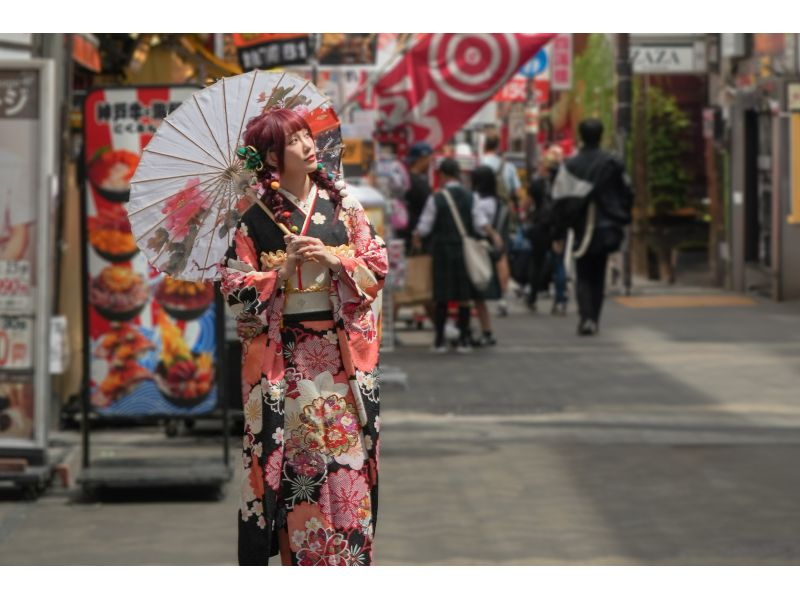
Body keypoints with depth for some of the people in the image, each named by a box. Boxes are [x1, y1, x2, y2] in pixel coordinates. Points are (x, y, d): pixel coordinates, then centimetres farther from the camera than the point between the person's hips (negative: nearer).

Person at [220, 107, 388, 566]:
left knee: (346, 448, 0)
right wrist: (285, 266, -14)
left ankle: (351, 556, 7)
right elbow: (236, 287, -2)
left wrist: (335, 259, -12)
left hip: (342, 350, 2)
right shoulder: (254, 216, 0)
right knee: (293, 455, -2)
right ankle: (297, 554, 6)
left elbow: (379, 263, 4)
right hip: (284, 355, -2)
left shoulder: (341, 203, 6)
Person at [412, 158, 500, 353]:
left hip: (442, 250, -2)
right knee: (464, 297, 6)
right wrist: (493, 235, 9)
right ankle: (464, 339, 5)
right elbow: (481, 222, -3)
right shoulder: (469, 197, 2)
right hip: (465, 251, 2)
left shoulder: (436, 199, -6)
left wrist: (416, 238, 16)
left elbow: (423, 227, -2)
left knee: (441, 297, 2)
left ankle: (440, 339, 1)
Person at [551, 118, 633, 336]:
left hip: (583, 230, -2)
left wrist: (559, 234, 0)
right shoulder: (613, 163, -3)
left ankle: (586, 317, -14)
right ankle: (594, 320, 13)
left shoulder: (570, 166, -8)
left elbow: (560, 202, -7)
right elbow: (627, 195, 6)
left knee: (583, 277, 6)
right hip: (607, 228, 2)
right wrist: (621, 222, 19)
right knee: (598, 276, 15)